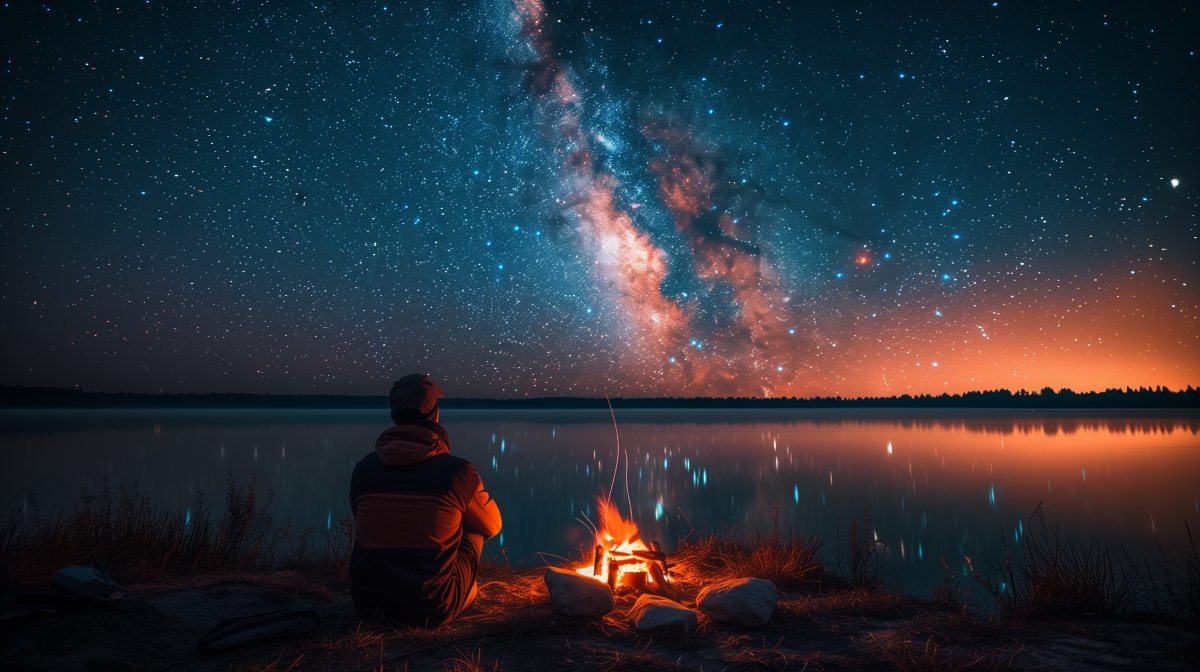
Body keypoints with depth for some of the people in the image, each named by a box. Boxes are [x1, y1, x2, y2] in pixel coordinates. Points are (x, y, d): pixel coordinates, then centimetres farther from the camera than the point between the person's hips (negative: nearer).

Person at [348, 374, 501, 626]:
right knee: (474, 528, 21)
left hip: (370, 604, 4)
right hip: (432, 609, -3)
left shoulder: (364, 468, -6)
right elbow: (492, 526, 5)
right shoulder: (459, 471, -15)